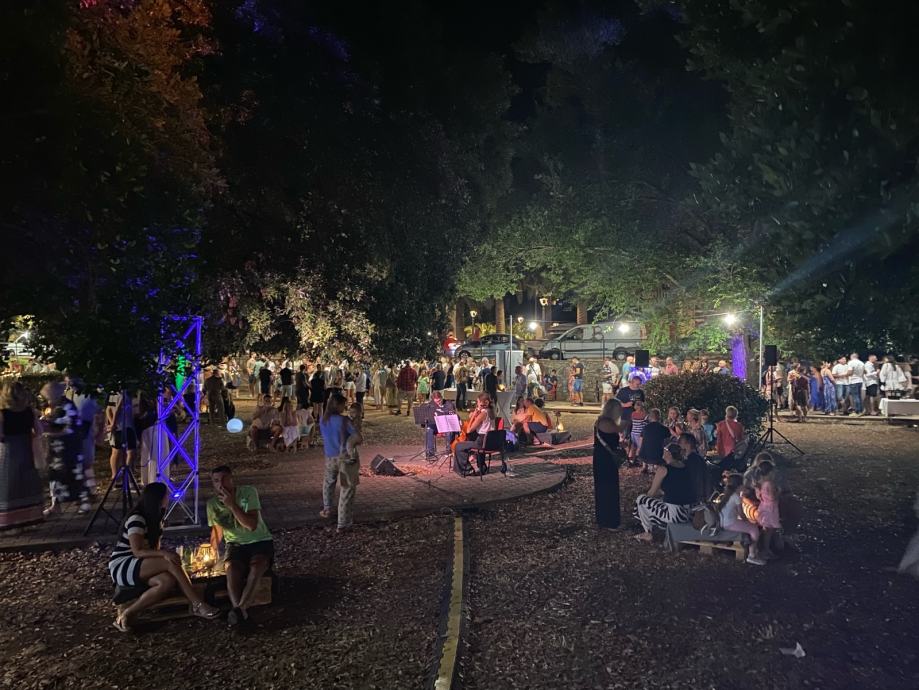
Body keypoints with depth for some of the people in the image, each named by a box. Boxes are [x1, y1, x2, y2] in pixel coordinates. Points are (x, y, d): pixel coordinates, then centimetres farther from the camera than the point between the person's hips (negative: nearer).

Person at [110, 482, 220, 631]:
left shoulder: (154, 518, 10)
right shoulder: (136, 518, -18)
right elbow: (138, 552, -26)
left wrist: (163, 555, -12)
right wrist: (164, 553, -37)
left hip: (138, 566, 8)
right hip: (121, 567, -8)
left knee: (168, 581, -26)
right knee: (171, 562, -31)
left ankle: (127, 614, -22)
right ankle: (198, 605, -29)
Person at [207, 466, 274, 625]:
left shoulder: (249, 492, -15)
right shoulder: (212, 504, -3)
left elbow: (252, 525, -23)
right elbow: (217, 531, 13)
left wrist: (232, 505, -29)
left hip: (260, 541, -2)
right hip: (235, 544, 2)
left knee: (256, 566, -33)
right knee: (231, 569, -30)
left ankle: (239, 608, -42)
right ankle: (241, 611, -42)